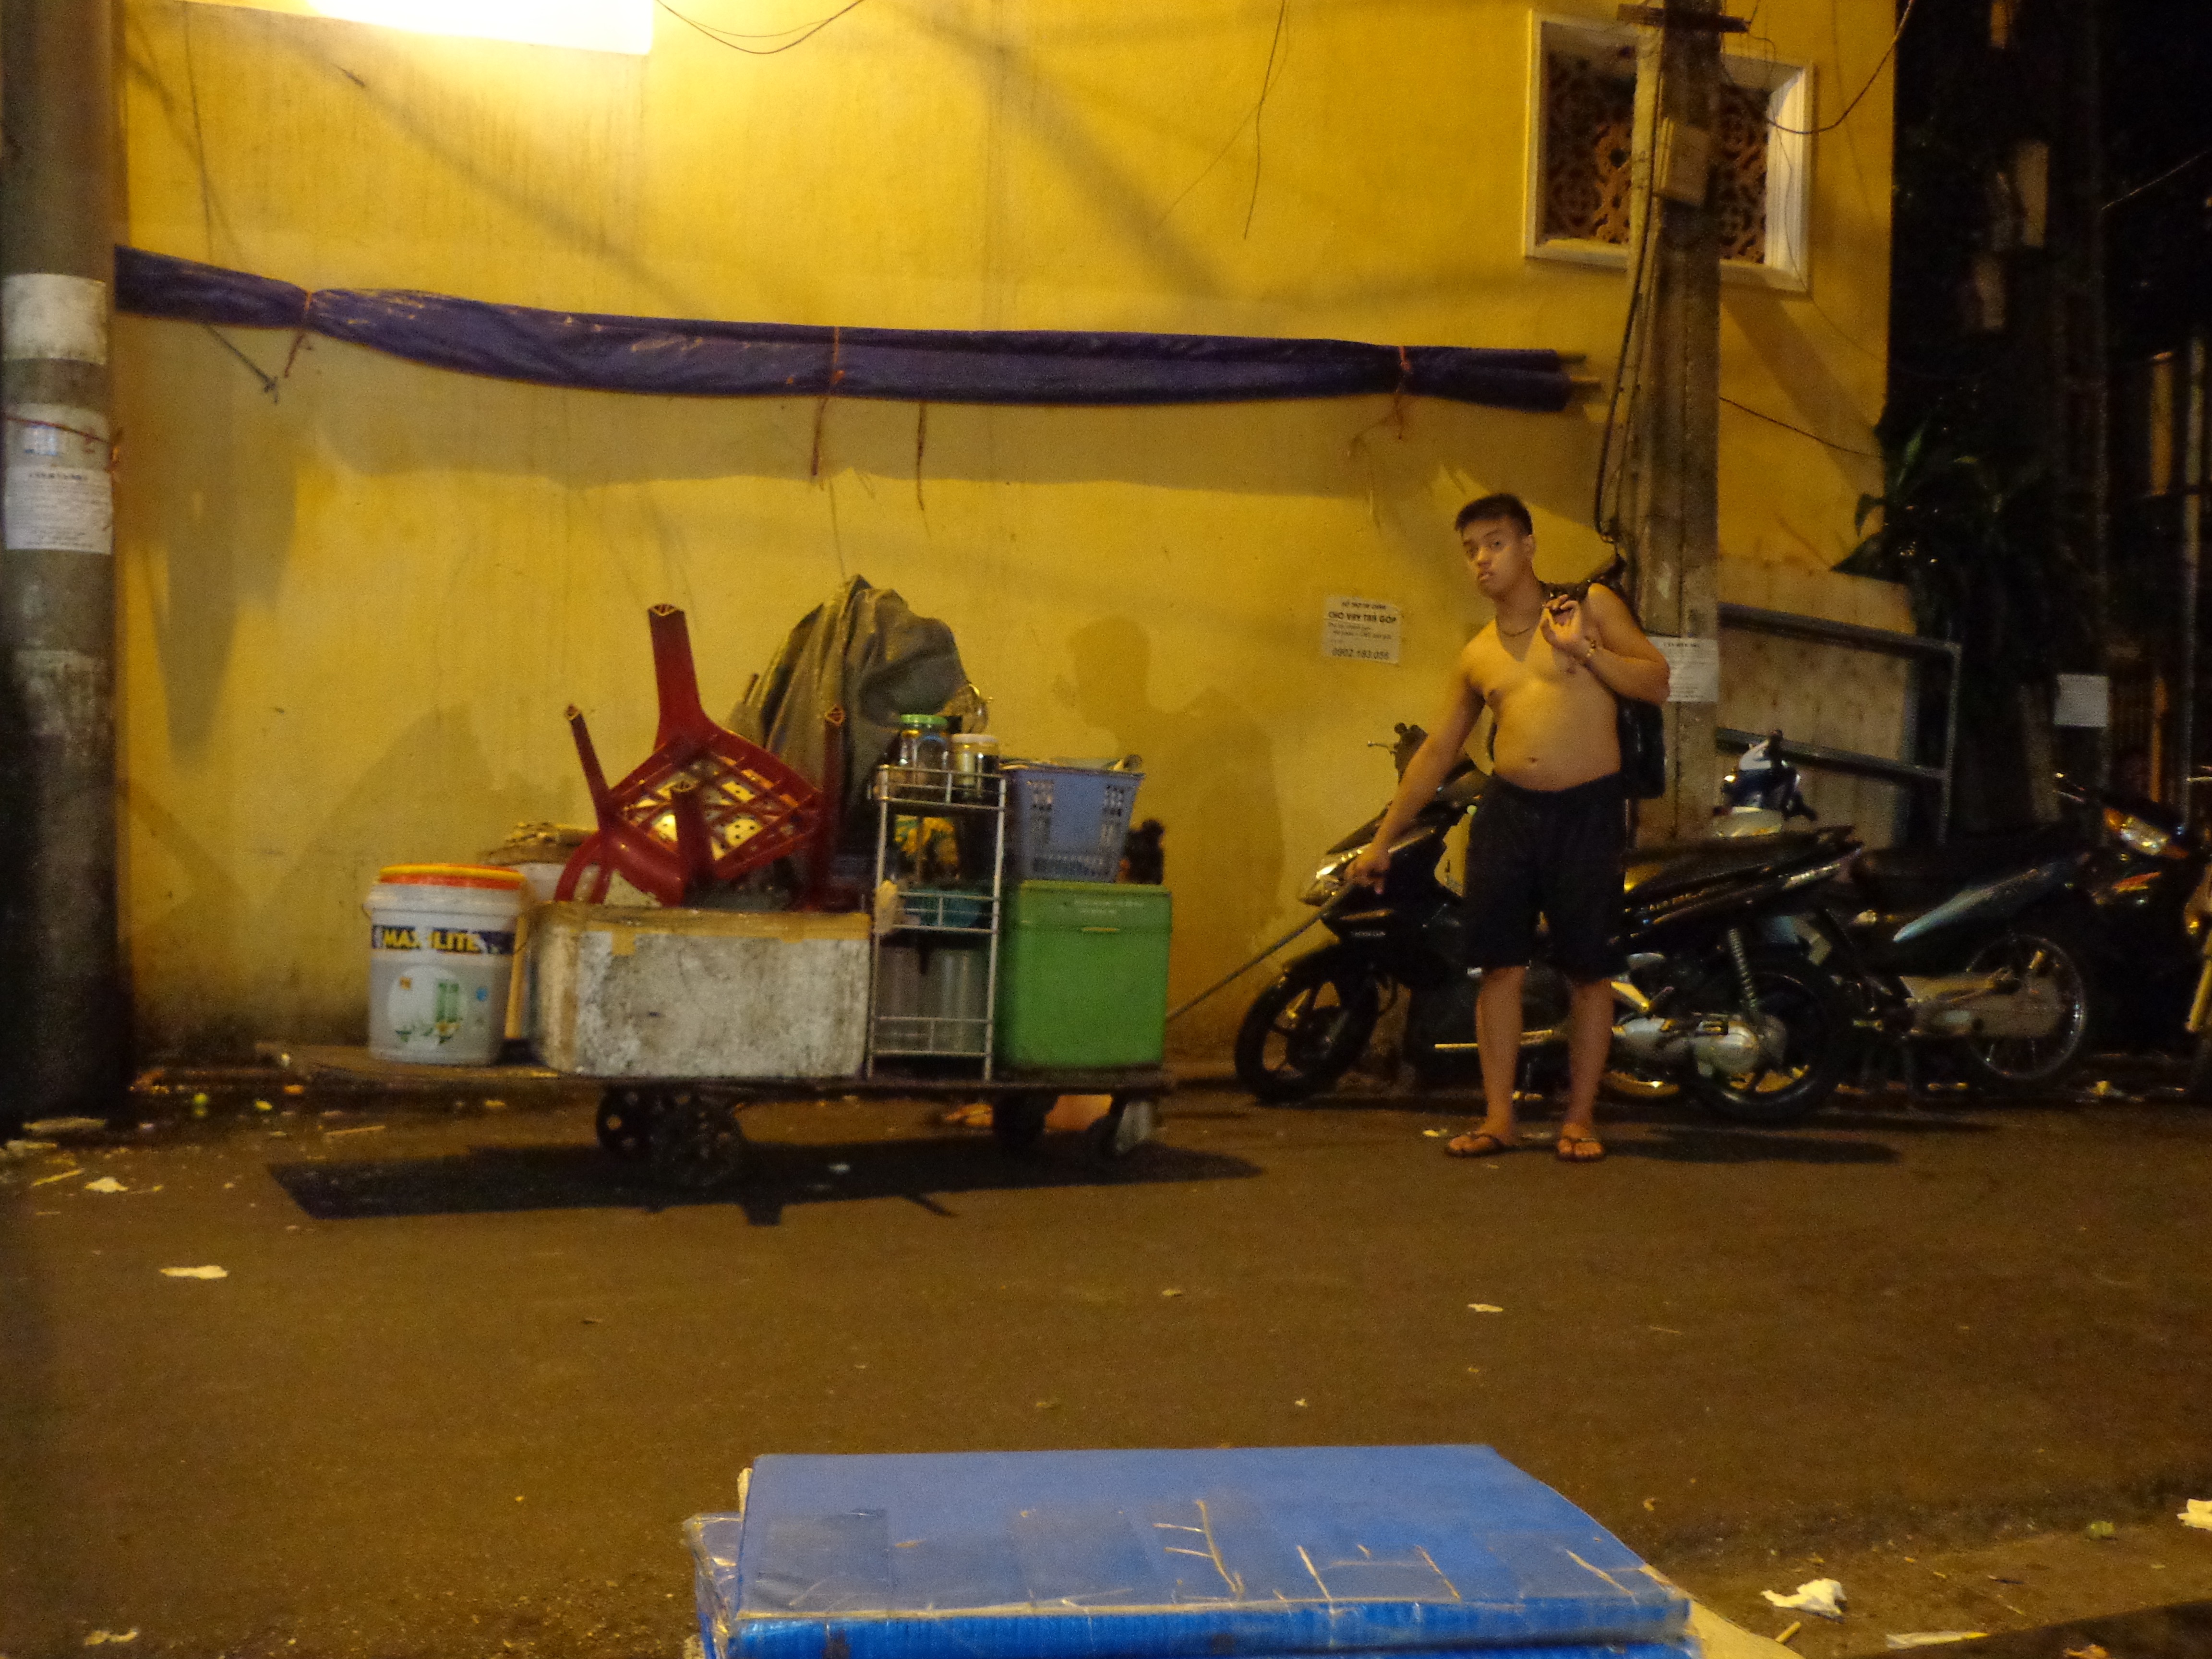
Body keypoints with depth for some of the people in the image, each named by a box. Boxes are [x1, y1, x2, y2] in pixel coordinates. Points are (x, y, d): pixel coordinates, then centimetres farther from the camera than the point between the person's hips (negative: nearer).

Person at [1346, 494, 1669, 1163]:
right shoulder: (1477, 656, 15)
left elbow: (1657, 683, -1)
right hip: (1508, 809, 3)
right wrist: (1383, 840, 17)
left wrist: (1586, 650, -16)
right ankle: (1498, 1116, 7)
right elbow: (1437, 752, 18)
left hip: (1587, 810, -3)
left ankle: (1580, 1117, 11)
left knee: (1590, 969, 0)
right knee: (1500, 963, -1)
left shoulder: (1591, 606, 5)